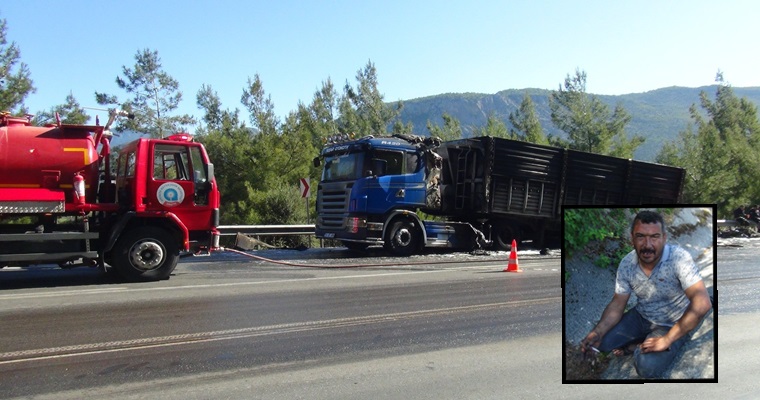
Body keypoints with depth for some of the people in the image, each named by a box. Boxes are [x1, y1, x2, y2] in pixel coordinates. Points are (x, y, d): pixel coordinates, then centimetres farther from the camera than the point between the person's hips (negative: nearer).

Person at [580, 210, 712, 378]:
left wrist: (667, 339, -32)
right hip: (641, 316, 5)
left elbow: (702, 304, -36)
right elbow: (617, 304, -3)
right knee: (602, 342, -9)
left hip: (673, 325, -4)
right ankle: (642, 345, 9)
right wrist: (597, 332, -20)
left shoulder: (678, 258, -29)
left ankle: (637, 346, 3)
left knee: (648, 367, -27)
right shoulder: (626, 264, -13)